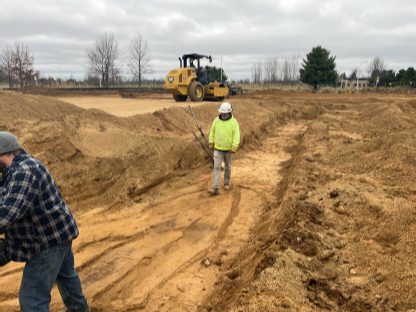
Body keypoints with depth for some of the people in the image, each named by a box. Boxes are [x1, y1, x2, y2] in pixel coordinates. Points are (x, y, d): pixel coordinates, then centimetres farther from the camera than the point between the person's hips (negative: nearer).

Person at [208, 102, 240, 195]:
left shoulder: (234, 122, -12)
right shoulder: (216, 120, -4)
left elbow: (236, 135, -14)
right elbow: (212, 132, 7)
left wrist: (234, 147, -22)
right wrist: (211, 142, 5)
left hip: (228, 149, -1)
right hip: (218, 149, 1)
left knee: (227, 166, 16)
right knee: (217, 167, -7)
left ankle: (227, 182, 38)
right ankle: (215, 188, -11)